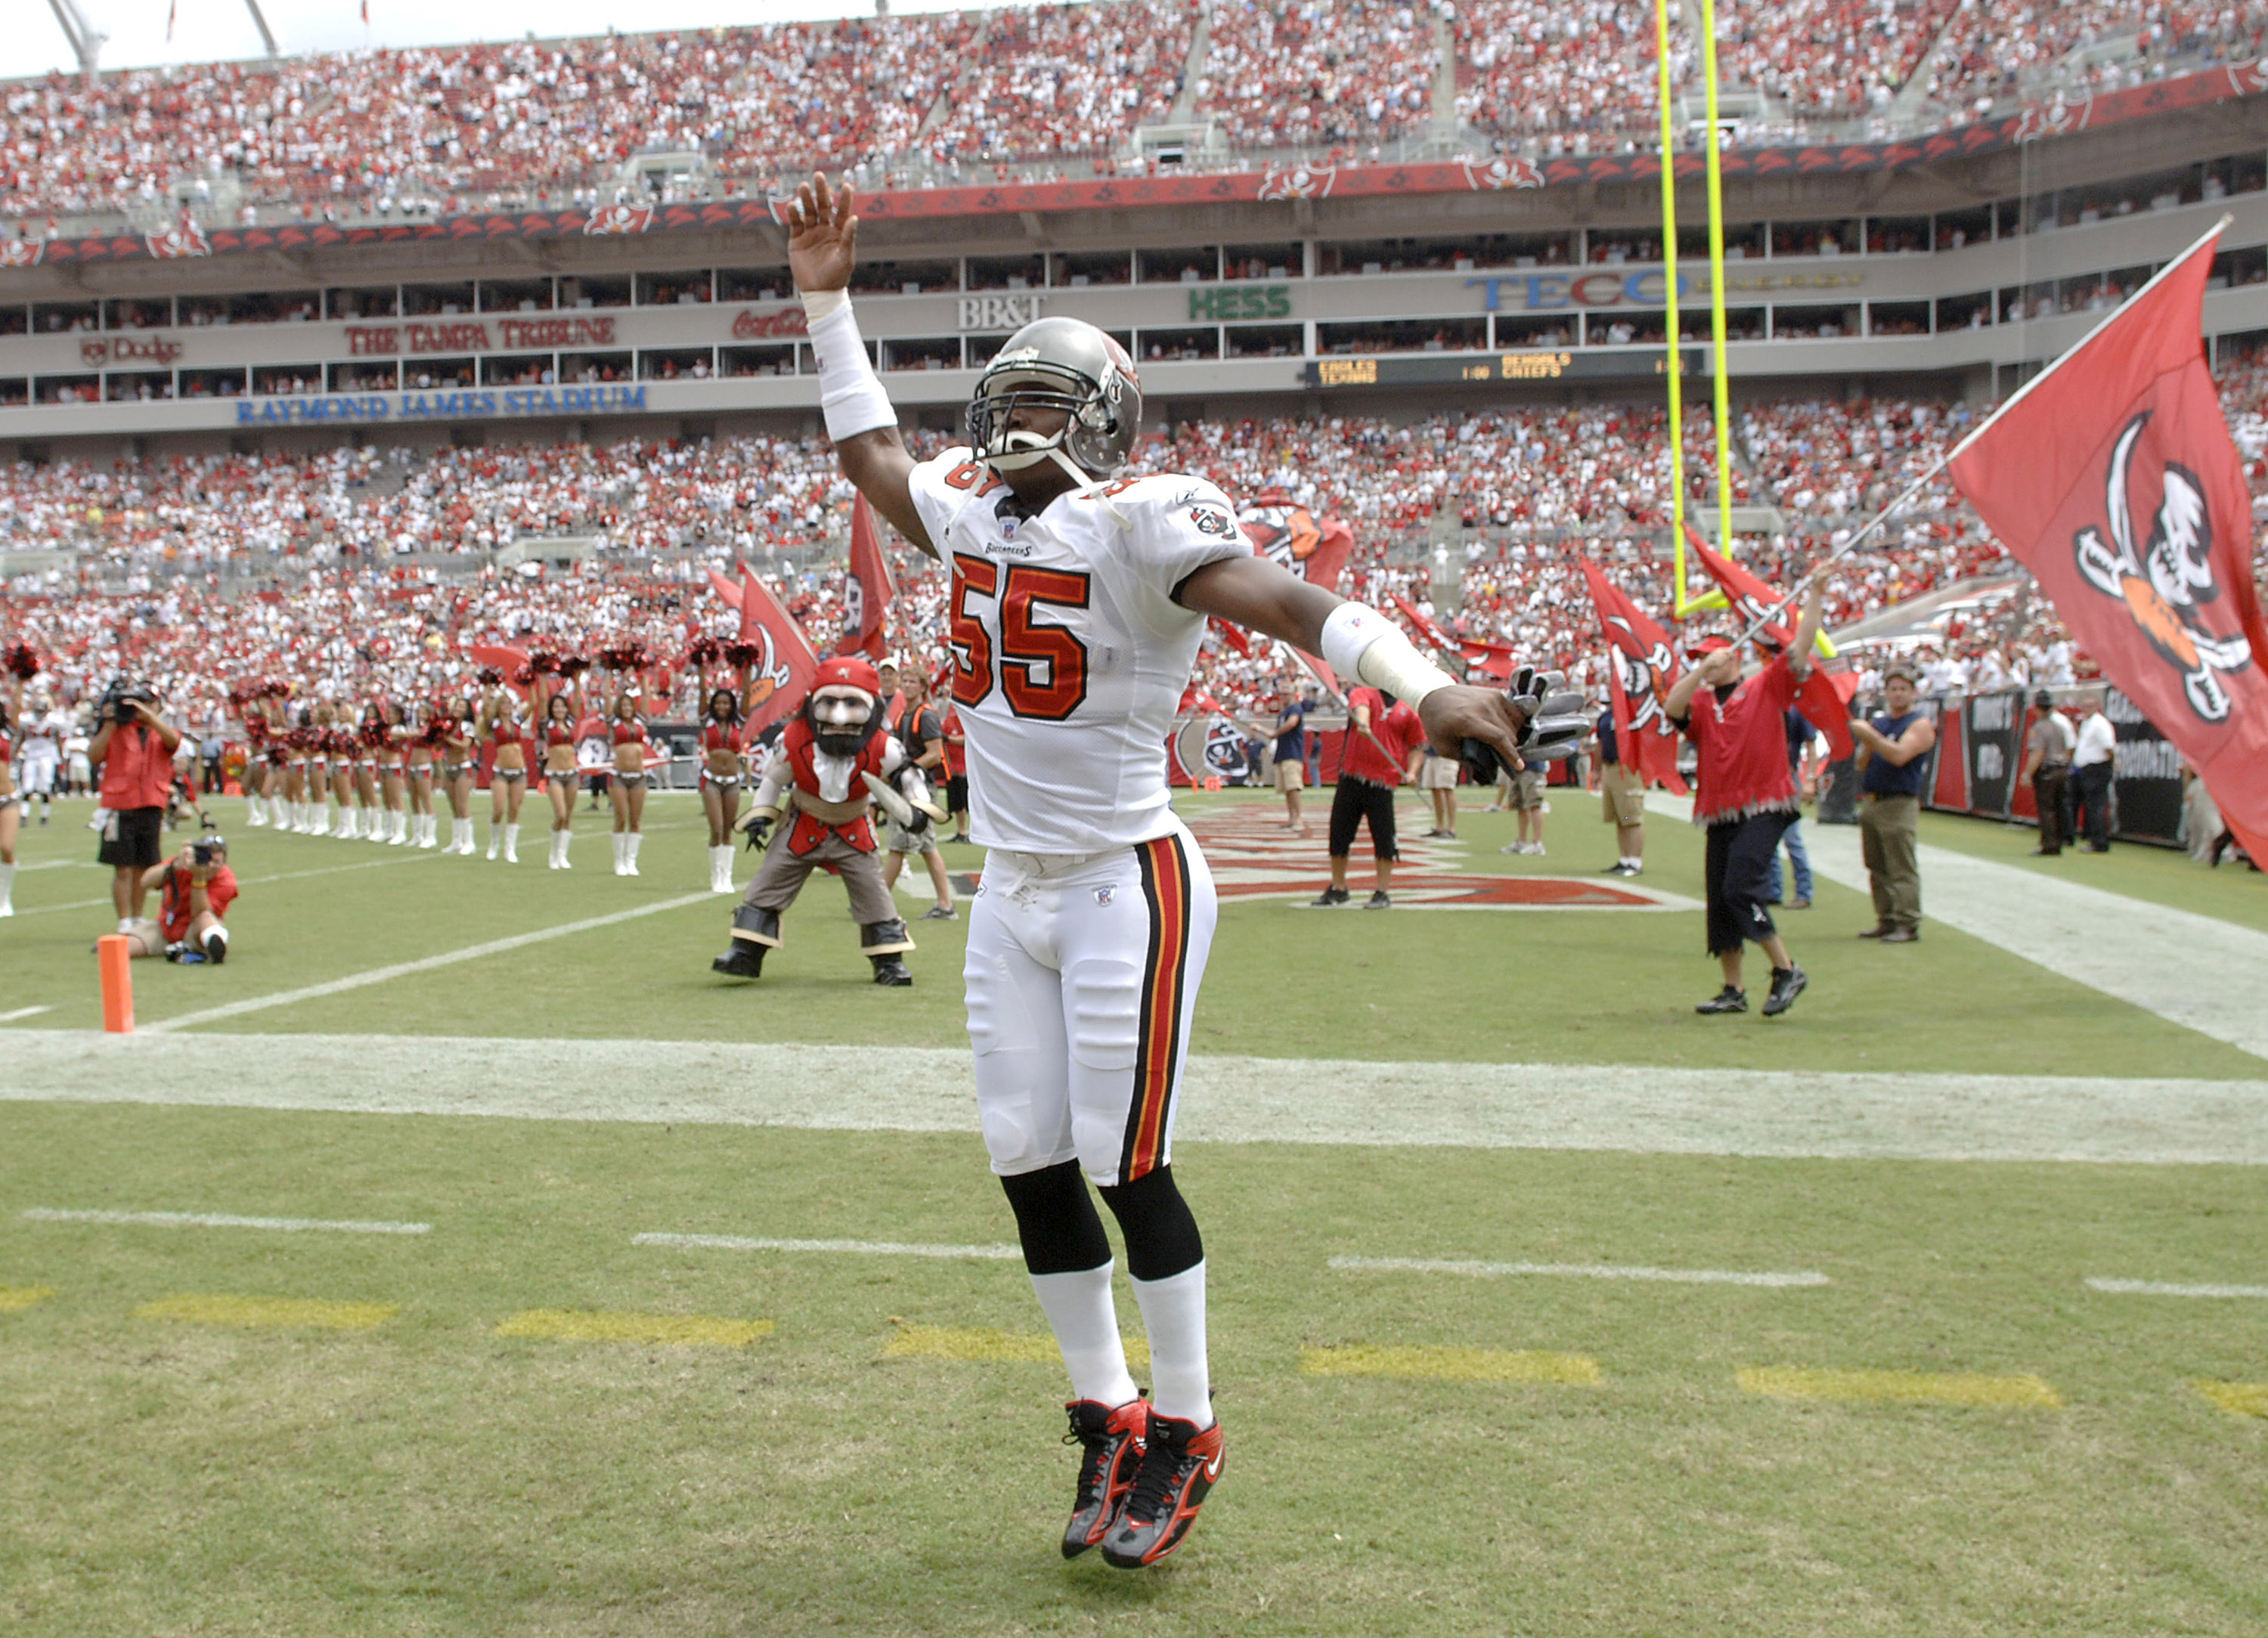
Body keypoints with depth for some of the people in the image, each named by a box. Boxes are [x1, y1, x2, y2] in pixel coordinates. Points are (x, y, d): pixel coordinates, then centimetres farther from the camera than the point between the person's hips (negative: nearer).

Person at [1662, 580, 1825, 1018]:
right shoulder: (1701, 703, 12)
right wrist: (1703, 670, -15)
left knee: (1741, 888, -19)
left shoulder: (1767, 688, 4)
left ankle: (1787, 970, -6)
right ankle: (1733, 991, 18)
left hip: (1763, 809, -6)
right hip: (1721, 813, 6)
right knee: (1718, 897, 7)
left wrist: (1815, 593, -8)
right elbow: (1672, 708, -9)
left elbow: (1802, 644, -3)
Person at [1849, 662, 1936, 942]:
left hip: (1900, 805, -7)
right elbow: (1862, 766, 14)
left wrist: (1871, 736, -17)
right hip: (1870, 802, 7)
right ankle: (1887, 921, 15)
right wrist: (1867, 745, -4)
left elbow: (1899, 755, -18)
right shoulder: (1878, 723, 18)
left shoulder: (1920, 724, -2)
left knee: (1903, 869, -10)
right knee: (1878, 869, 9)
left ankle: (1908, 925, -10)